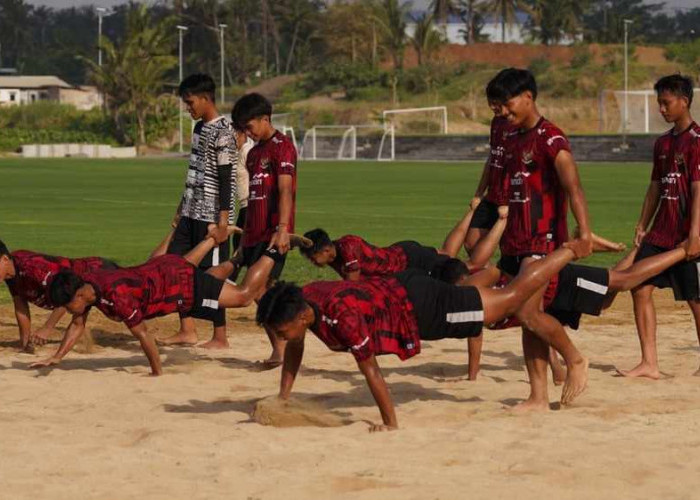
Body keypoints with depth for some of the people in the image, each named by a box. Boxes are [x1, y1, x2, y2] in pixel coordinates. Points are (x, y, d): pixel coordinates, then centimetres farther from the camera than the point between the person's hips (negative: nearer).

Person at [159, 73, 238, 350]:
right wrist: (181, 209, 22)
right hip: (192, 213, 9)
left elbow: (226, 179, -18)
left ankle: (220, 337, 4)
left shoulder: (222, 131, -14)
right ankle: (187, 330, 12)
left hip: (211, 216, -9)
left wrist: (223, 221, -21)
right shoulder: (199, 128, 14)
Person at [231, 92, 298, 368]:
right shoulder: (254, 152, 19)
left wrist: (282, 229, -27)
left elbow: (285, 190, -18)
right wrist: (244, 236, 23)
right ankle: (278, 350, 11)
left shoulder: (282, 146, -8)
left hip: (273, 234, -9)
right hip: (255, 233, 9)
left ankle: (281, 349, -17)